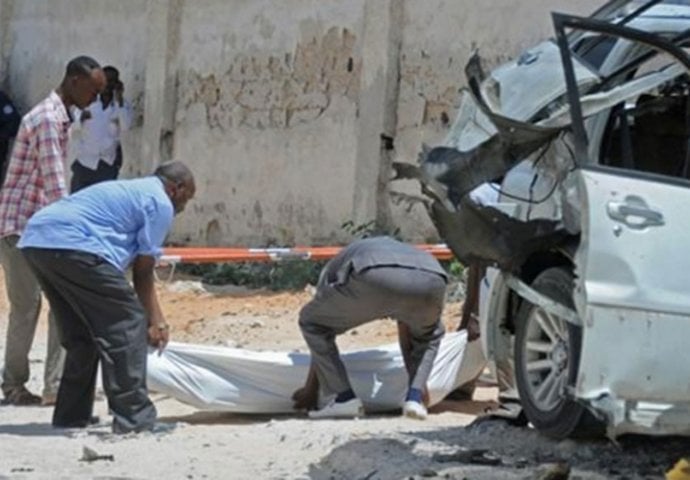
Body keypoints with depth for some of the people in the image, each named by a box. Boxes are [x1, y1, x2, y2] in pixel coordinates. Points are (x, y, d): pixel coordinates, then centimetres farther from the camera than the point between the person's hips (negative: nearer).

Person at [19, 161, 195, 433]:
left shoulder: (127, 190, 33)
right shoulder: (160, 203, 4)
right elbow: (142, 271, 3)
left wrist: (154, 317, 34)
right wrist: (154, 321, 12)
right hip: (73, 246, -10)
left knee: (80, 334, 22)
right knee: (126, 325, -3)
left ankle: (71, 416, 26)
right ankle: (133, 418, -4)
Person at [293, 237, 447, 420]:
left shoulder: (334, 268, 39)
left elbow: (318, 325, 40)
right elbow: (406, 336, 50)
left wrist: (309, 388, 50)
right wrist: (418, 388, 61)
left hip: (374, 280, -3)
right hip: (431, 282, 3)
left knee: (311, 321, 23)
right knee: (429, 335, 38)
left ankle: (343, 397, 13)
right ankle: (414, 397, 17)